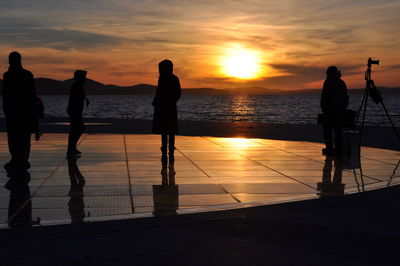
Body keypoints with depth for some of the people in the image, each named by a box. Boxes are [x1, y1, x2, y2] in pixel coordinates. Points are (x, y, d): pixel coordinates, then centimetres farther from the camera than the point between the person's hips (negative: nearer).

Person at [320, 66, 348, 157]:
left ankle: (329, 149, -4)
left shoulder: (328, 82, -7)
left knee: (327, 130, 1)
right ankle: (338, 150, 7)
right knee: (338, 130, 8)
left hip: (330, 110, -6)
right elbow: (346, 97, 15)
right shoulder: (341, 82, 12)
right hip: (340, 110, 6)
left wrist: (323, 108, -4)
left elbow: (324, 96, -11)